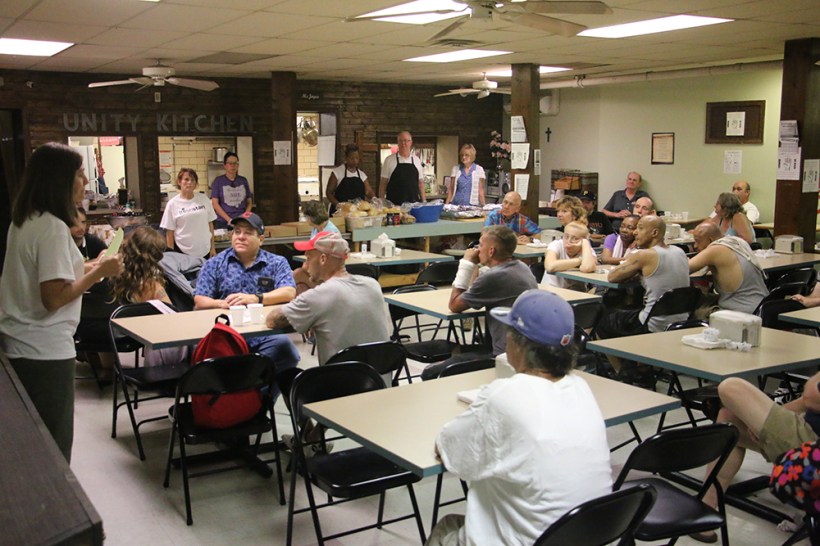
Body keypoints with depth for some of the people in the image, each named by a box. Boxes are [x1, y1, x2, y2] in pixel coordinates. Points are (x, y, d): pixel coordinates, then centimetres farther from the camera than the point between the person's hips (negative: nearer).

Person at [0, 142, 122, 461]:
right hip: (45, 350, -9)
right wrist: (99, 272, -15)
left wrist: (87, 268, 15)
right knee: (53, 442, 3)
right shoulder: (53, 228, -19)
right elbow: (54, 297, -25)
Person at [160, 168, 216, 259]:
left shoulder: (204, 199, 4)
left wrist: (212, 247, 7)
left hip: (205, 251, 2)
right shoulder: (172, 204, -3)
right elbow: (169, 232, -1)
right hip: (183, 252, -2)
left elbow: (210, 224, 9)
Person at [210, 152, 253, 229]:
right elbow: (215, 203, -4)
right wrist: (229, 220, -12)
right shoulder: (218, 181, 1)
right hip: (223, 223, -2)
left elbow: (249, 202, 13)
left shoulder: (243, 180, 9)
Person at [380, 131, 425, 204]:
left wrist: (424, 202, 8)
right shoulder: (389, 160, 2)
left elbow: (420, 183, 13)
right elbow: (383, 183, 3)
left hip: (414, 203, 2)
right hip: (394, 204, -2)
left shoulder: (416, 160, 9)